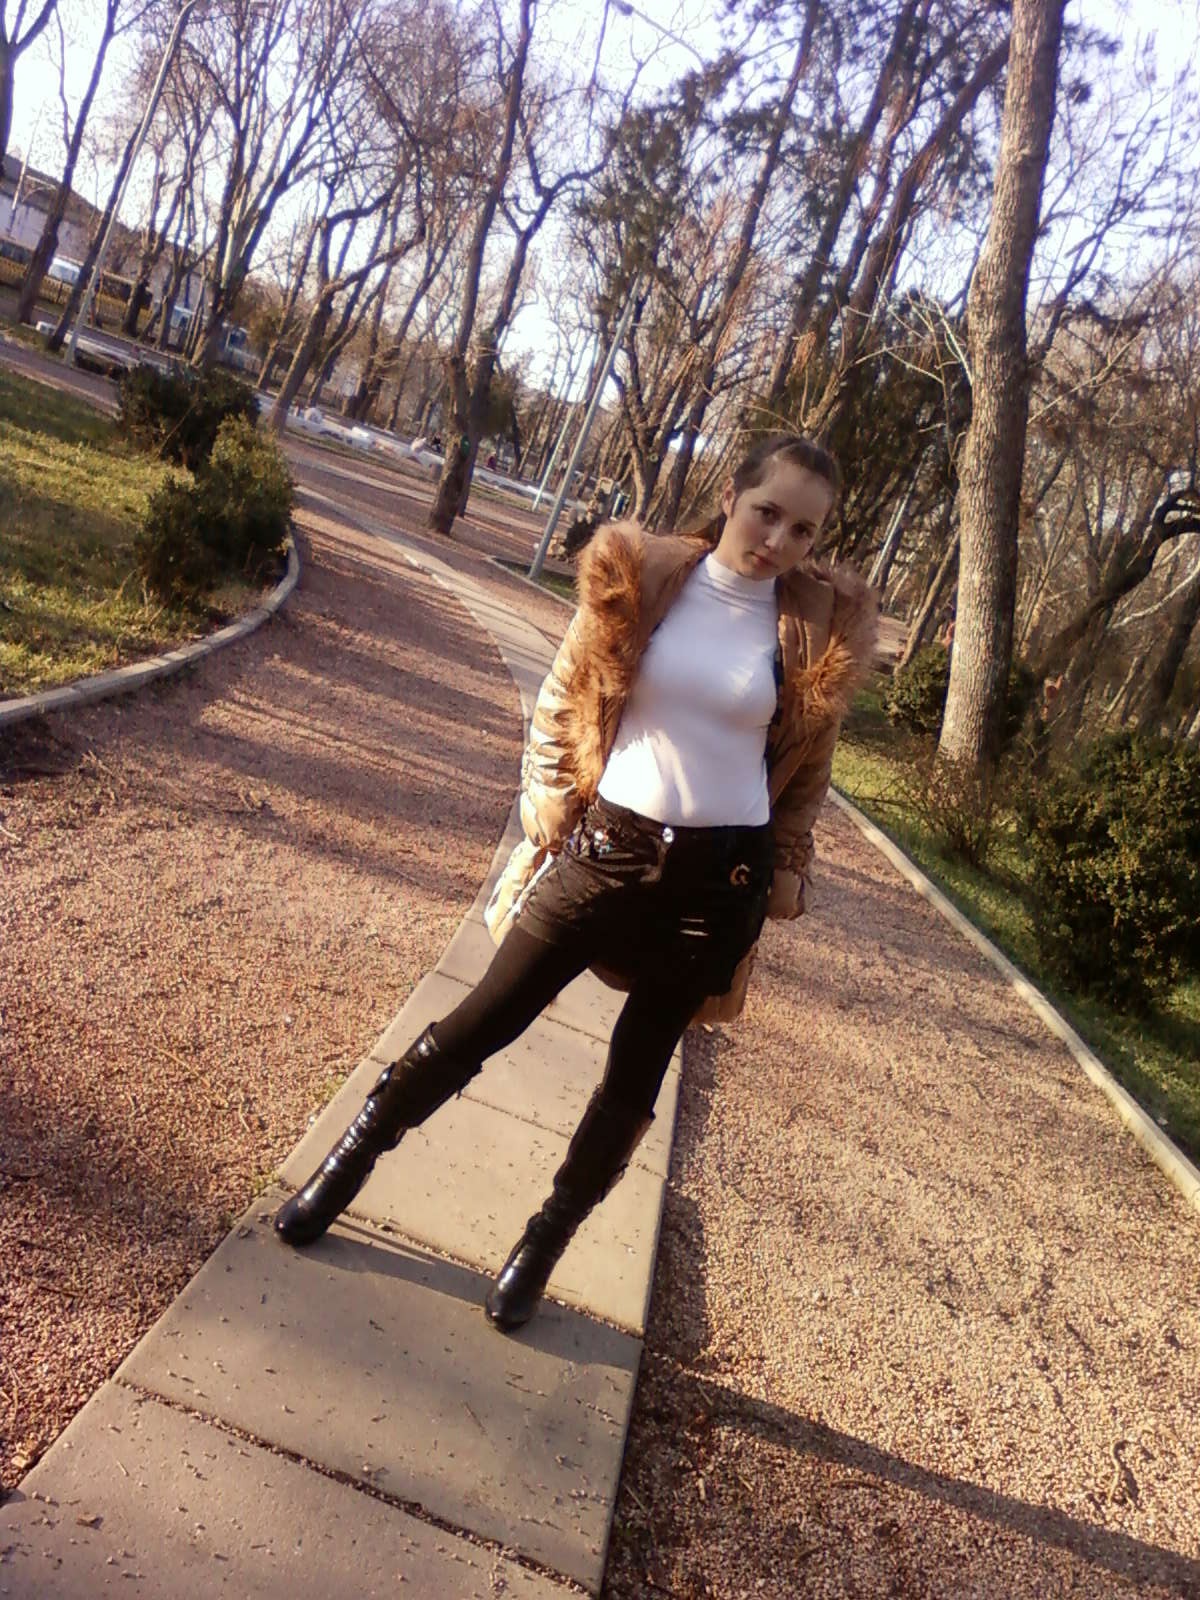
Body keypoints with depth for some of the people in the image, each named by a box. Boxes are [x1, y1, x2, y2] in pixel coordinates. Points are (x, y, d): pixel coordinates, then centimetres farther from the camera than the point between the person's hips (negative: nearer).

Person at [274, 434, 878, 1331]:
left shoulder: (824, 627, -4)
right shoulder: (640, 578, -5)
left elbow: (807, 765, 8)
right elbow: (565, 700, 4)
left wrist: (784, 875, 8)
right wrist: (550, 806, -1)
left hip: (720, 876, 1)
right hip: (606, 845, 0)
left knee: (637, 1074, 11)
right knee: (485, 1021, 5)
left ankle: (543, 1248, 31)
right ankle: (348, 1164, 27)